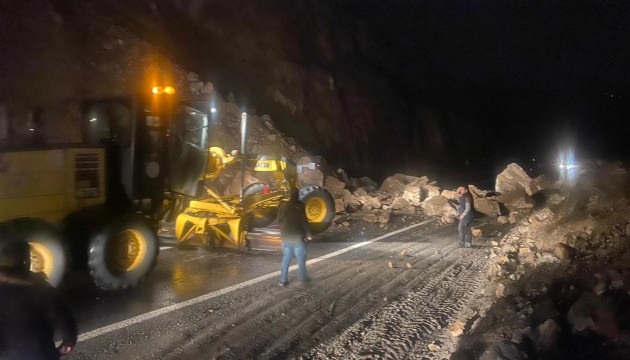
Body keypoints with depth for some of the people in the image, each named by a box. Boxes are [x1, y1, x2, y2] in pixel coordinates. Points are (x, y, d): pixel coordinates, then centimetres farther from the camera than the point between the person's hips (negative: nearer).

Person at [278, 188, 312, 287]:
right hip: (298, 236, -5)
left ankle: (283, 280, 7)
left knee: (285, 259, 9)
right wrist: (307, 233, -5)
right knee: (301, 259, 9)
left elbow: (279, 220, 12)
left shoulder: (283, 206, 6)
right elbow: (304, 221, -15)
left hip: (285, 237, 5)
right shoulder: (299, 205, -11)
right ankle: (303, 278, 16)